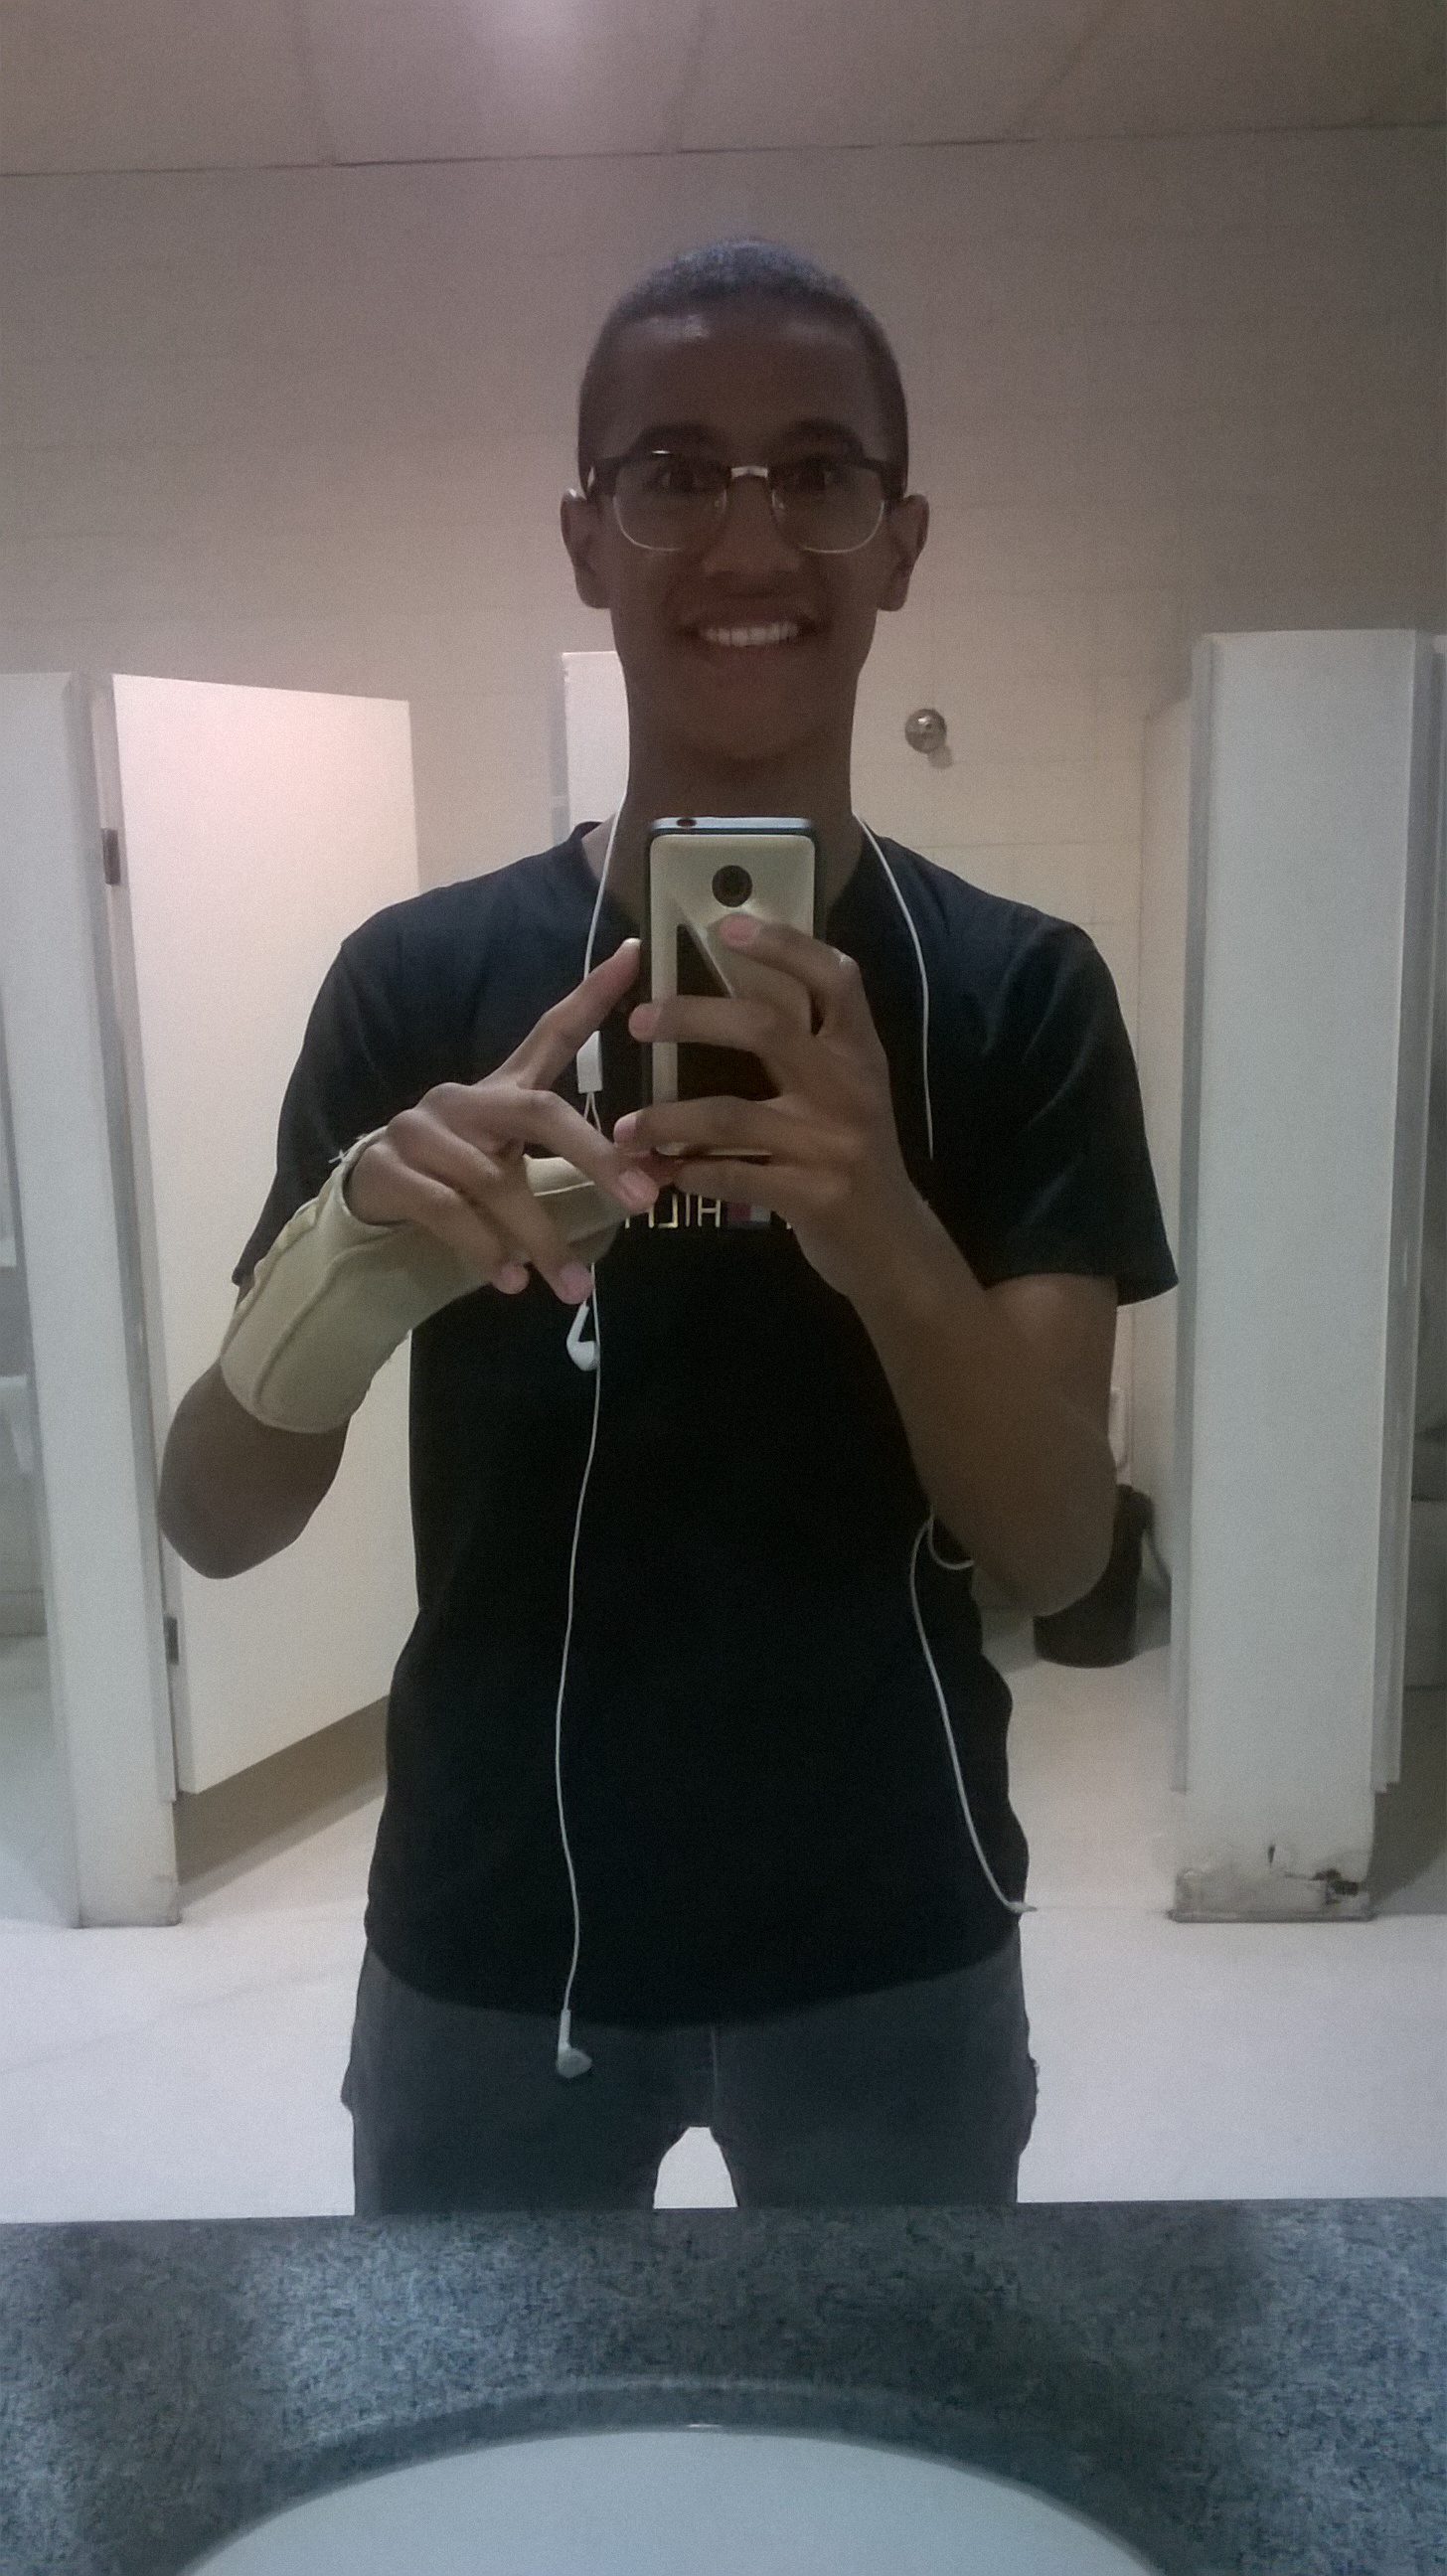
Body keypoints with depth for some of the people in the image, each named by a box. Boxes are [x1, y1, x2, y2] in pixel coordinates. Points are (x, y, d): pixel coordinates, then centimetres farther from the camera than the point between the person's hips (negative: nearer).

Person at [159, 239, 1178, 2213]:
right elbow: (213, 1517, -8)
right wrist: (364, 1244, -29)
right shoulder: (420, 976, -7)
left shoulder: (1020, 992, -7)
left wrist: (884, 1238, -32)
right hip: (488, 1945, 0)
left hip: (888, 1954, 1)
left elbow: (1059, 1555, -13)